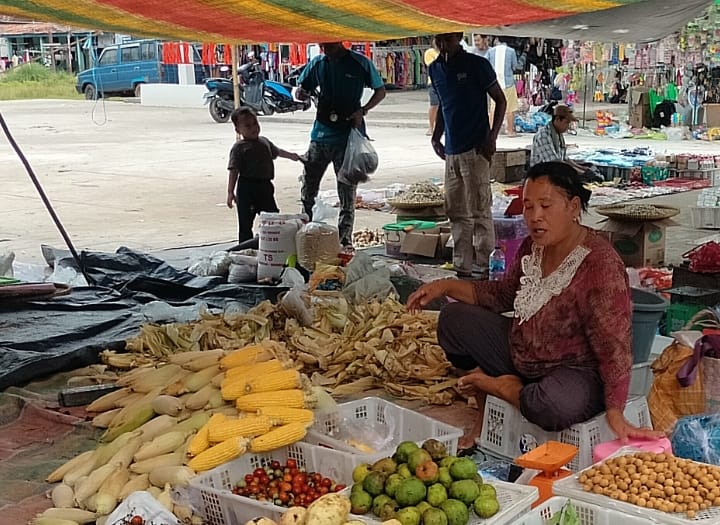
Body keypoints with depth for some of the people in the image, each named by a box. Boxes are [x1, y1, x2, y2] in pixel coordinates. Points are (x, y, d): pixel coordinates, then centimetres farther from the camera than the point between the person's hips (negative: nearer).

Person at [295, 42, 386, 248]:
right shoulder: (317, 63, 7)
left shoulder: (360, 63, -3)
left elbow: (380, 91, 5)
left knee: (347, 191, 2)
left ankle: (345, 239, 9)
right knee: (308, 187, 4)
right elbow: (301, 90, 15)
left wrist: (362, 111, -11)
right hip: (321, 133, 4)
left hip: (349, 136, -3)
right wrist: (302, 94, -10)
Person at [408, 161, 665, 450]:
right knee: (454, 319, 4)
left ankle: (504, 388, -5)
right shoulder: (533, 247, -2)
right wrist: (446, 286, 2)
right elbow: (503, 294, 15)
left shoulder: (600, 264, -26)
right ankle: (486, 415, 5)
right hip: (519, 355, 8)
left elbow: (614, 348, -28)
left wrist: (615, 415, -35)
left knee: (555, 404, -41)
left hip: (576, 373, -8)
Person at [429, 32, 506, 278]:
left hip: (475, 148, -7)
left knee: (480, 211, -5)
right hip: (451, 150, 7)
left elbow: (500, 100, -3)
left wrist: (492, 137, -11)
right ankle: (462, 268, 20)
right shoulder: (435, 69, 11)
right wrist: (436, 136, 12)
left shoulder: (477, 65, -7)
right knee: (456, 213, 11)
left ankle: (484, 267, 1)